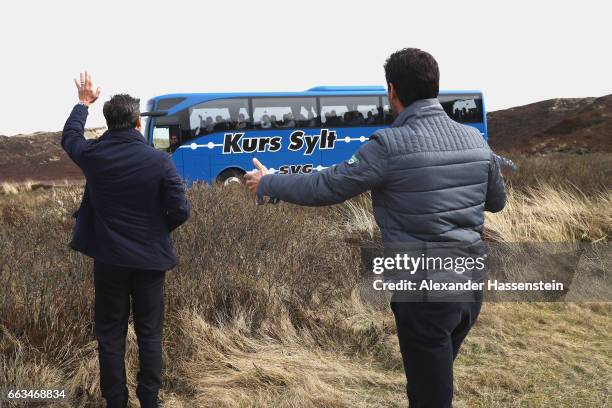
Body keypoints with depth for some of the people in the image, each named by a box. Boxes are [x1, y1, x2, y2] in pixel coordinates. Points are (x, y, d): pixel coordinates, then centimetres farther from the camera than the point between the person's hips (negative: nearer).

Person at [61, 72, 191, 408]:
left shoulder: (93, 155, -8)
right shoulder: (159, 161, -15)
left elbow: (70, 137, 15)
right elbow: (180, 211, -12)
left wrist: (84, 102, 30)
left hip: (108, 259, 2)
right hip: (150, 259, -1)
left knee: (110, 334, 12)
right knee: (149, 334, 11)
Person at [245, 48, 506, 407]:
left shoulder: (391, 145, -16)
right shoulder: (476, 140, 3)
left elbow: (325, 187, -9)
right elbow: (497, 201, 18)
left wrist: (267, 183, 6)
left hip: (425, 291, -6)